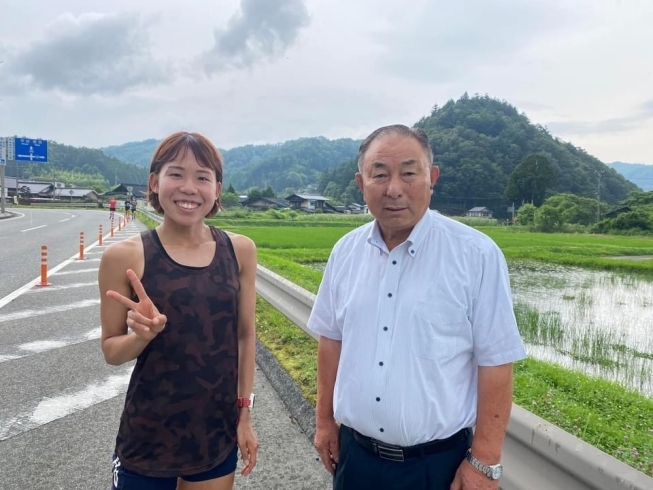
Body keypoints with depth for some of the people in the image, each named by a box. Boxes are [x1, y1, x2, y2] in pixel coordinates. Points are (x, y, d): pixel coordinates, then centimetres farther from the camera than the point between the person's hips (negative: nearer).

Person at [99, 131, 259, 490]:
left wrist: (245, 413, 4)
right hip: (148, 438, -2)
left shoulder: (239, 250, -6)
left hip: (218, 434, 2)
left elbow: (245, 335, 3)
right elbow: (111, 350, -3)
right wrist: (144, 334, -23)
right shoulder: (126, 256, -12)